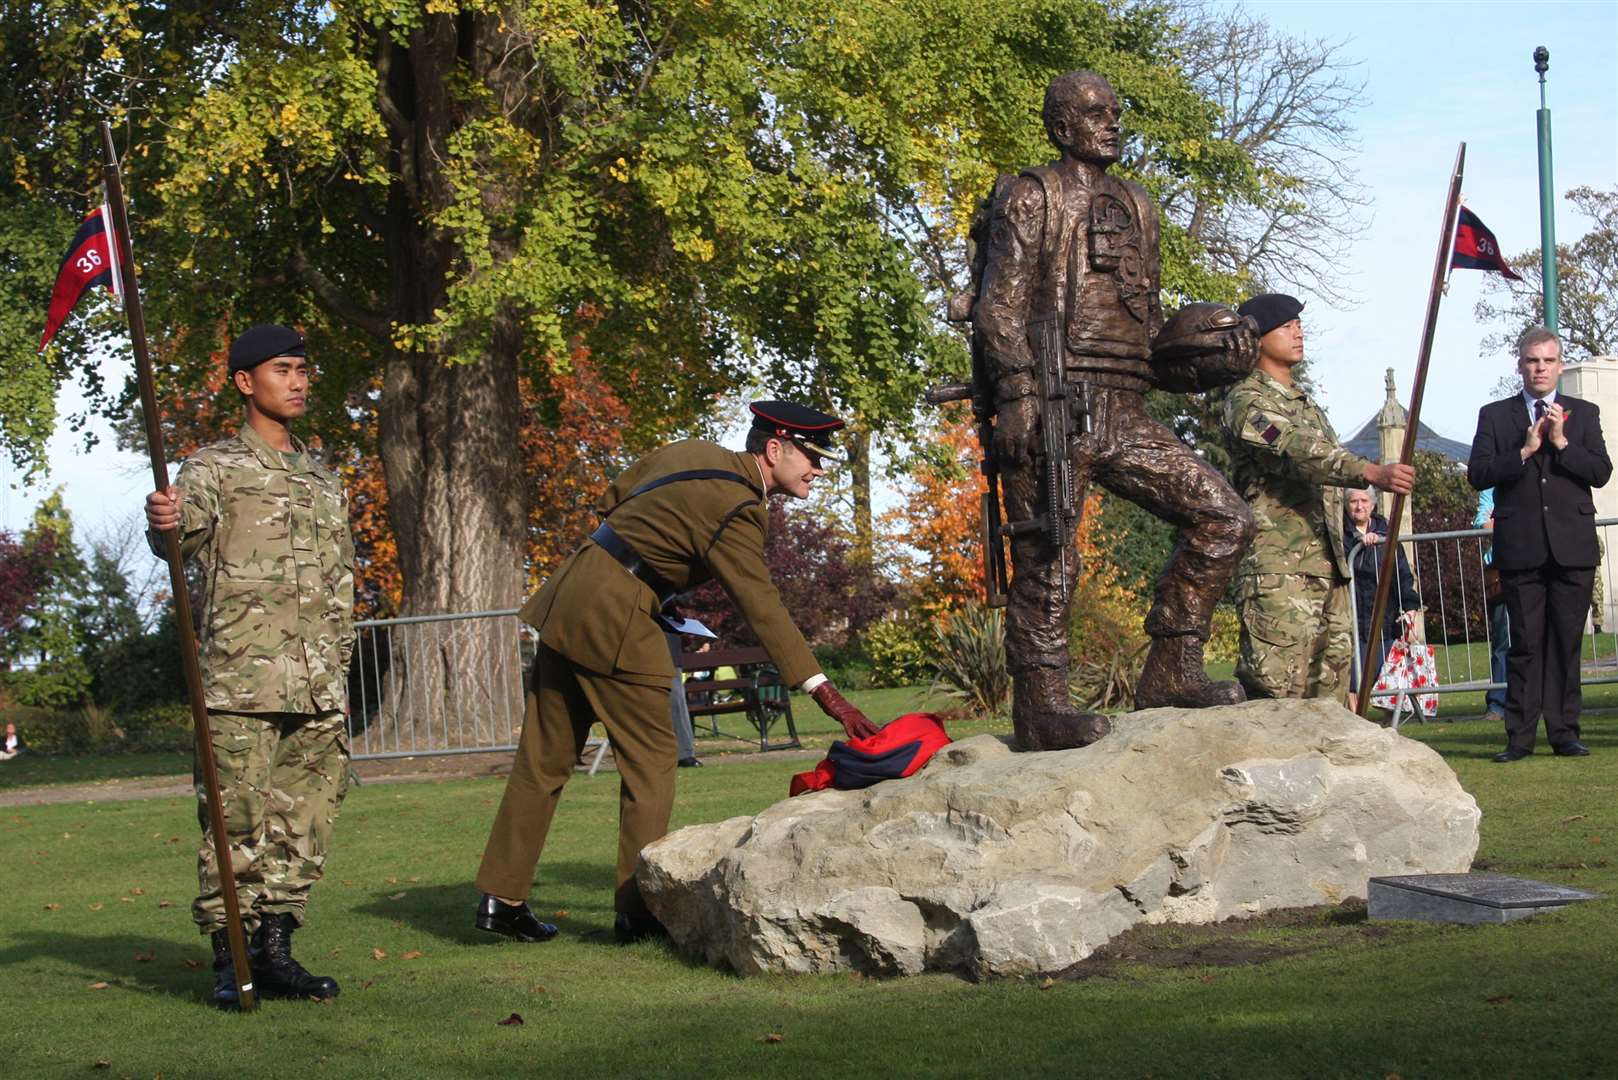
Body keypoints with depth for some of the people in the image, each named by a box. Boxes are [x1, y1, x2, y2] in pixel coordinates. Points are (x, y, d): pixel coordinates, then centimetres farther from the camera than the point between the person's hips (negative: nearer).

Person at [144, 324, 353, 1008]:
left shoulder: (324, 481, 22)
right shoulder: (216, 467, 4)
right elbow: (182, 532, -16)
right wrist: (163, 521, -40)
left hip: (319, 690, 6)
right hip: (240, 680, -6)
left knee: (305, 823, 5)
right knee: (236, 819, -6)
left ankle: (274, 950, 13)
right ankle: (228, 961, -1)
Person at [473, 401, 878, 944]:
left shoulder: (691, 452, 10)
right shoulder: (734, 509, -15)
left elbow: (608, 502, 20)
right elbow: (762, 608, -20)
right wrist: (824, 694, -23)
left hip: (566, 605, 9)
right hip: (615, 624, -9)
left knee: (544, 758, 11)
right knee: (651, 761, 2)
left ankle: (500, 897, 14)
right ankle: (637, 912, 4)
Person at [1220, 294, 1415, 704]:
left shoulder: (1305, 403, 24)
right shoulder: (1247, 402, -6)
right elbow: (1301, 454, -23)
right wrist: (1372, 473, -37)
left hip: (1327, 569, 9)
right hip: (1277, 572, -9)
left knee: (1329, 693, 6)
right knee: (1277, 691, -15)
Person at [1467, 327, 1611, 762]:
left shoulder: (1583, 413, 12)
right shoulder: (1494, 415, 10)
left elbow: (1601, 472, 1)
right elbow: (1478, 474, -1)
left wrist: (1561, 443, -9)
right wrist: (1524, 451, -10)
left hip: (1572, 546, 1)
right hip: (1521, 547, -1)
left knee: (1566, 643, 2)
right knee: (1525, 644, 0)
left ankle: (1564, 732, 6)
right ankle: (1520, 737, 1)